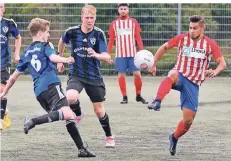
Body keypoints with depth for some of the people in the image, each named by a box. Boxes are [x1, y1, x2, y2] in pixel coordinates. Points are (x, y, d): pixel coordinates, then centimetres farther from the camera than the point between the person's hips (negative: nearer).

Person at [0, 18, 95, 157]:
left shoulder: (26, 53, 25)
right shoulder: (45, 45, 8)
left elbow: (14, 76, 30)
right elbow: (53, 57, -16)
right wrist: (65, 60, -33)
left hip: (39, 92, 8)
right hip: (51, 85, -8)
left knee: (69, 117, 13)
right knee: (67, 114, -25)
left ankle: (82, 149, 5)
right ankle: (33, 122, -32)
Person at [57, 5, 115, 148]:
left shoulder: (99, 34, -12)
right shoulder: (72, 32, -7)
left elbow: (107, 58, -18)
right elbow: (62, 41, 18)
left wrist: (96, 55, -38)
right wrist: (60, 60, 24)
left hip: (94, 77, 0)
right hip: (76, 75, 0)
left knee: (99, 110, 6)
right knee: (71, 97, -30)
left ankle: (109, 137, 31)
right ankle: (78, 115, 5)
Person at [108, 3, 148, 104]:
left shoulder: (133, 22, 6)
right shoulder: (114, 24, 7)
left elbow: (138, 38, 4)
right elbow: (111, 40, 10)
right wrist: (108, 54, 5)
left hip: (132, 54, -1)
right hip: (120, 54, 1)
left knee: (137, 74, -5)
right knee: (121, 75, -2)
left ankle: (138, 96, 10)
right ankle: (124, 97, 6)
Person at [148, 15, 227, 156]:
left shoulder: (210, 44, -2)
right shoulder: (182, 38, 0)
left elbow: (222, 63, -5)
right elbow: (164, 48, 13)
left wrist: (215, 72, -27)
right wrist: (154, 64, 6)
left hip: (193, 83, 1)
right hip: (180, 77, -1)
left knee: (188, 120, -3)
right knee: (173, 75, -41)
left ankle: (174, 138, 27)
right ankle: (157, 102, -55)